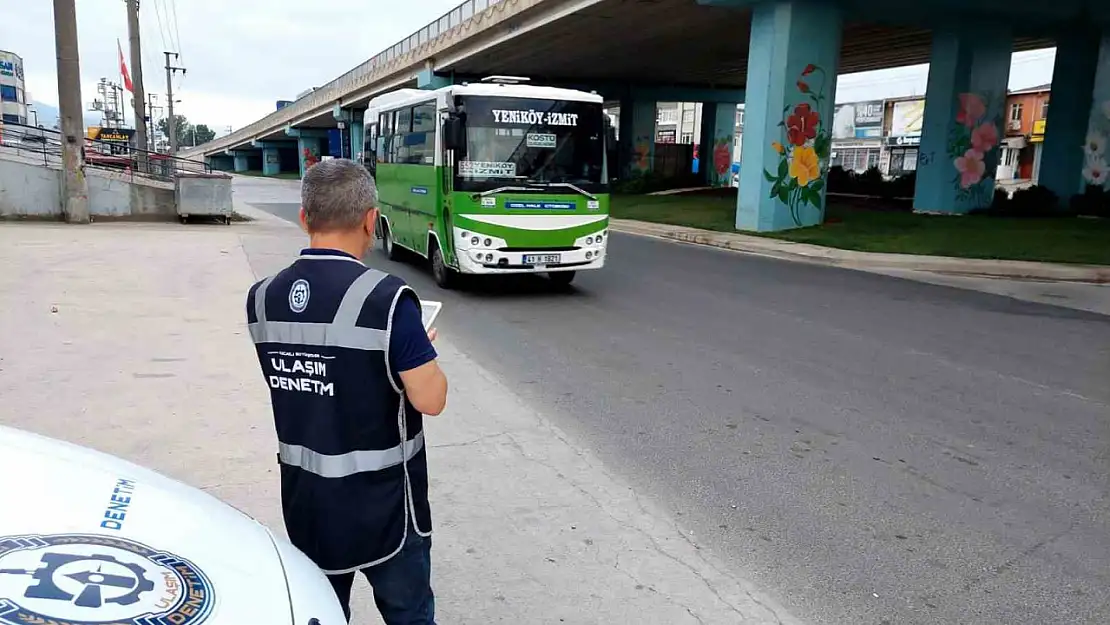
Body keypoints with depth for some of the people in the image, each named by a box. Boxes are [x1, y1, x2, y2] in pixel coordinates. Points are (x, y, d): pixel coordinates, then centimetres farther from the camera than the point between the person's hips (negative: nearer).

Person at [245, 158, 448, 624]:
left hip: (304, 496, 6)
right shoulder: (385, 298, -23)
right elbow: (430, 399, -20)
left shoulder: (262, 299, -3)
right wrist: (422, 348, -1)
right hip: (381, 501, -5)